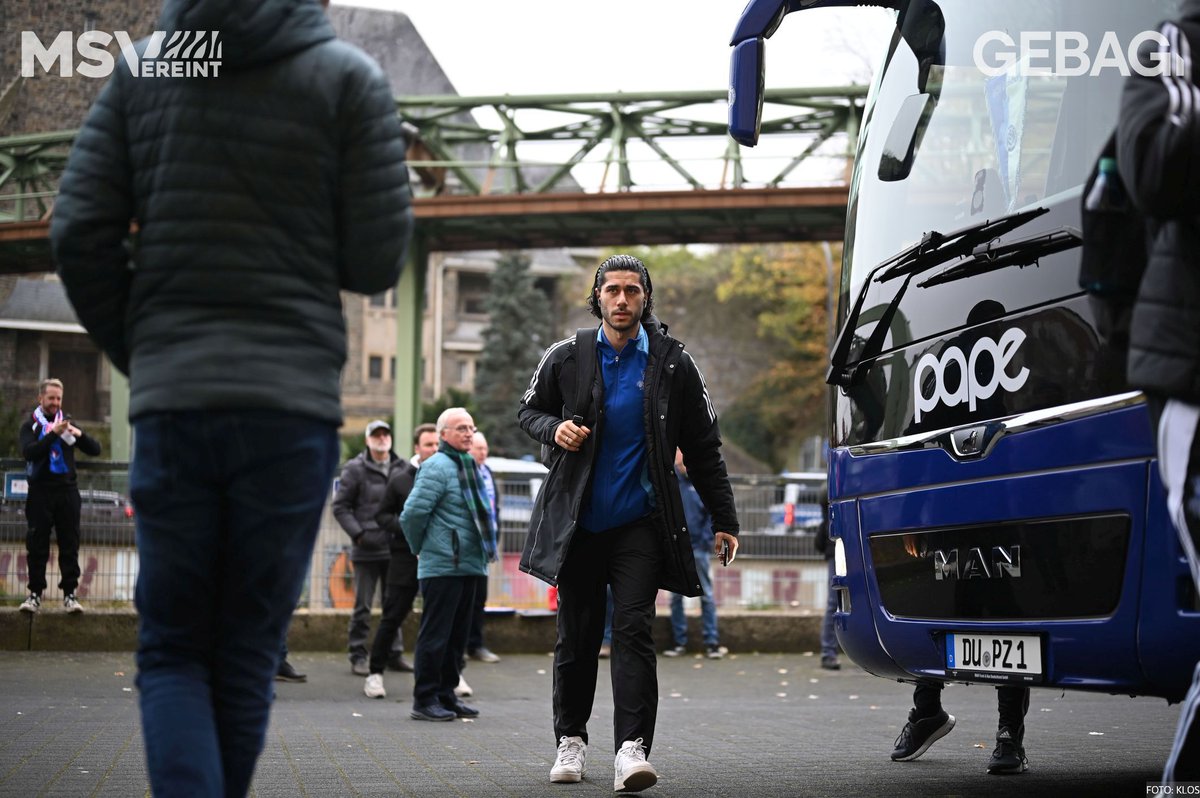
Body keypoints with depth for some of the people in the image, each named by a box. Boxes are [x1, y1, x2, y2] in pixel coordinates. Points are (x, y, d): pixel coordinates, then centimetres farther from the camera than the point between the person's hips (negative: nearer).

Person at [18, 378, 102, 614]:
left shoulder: (67, 422, 14)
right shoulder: (30, 425, 5)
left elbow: (95, 450, 10)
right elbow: (29, 452, -13)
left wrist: (80, 435, -10)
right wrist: (53, 434, -23)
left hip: (67, 490, 2)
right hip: (40, 491, -2)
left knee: (70, 545, 0)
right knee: (37, 546, -2)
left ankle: (69, 593, 3)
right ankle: (35, 593, 3)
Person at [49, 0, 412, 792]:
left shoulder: (142, 69, 8)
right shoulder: (351, 77, 0)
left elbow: (80, 235, 3)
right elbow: (377, 263, -2)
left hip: (171, 400, 2)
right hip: (294, 400, -1)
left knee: (173, 652, 7)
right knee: (247, 653, 9)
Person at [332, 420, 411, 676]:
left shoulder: (401, 469, 8)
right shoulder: (355, 469, -3)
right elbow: (340, 506, -2)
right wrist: (358, 534, -12)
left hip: (395, 549, 4)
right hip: (367, 550, -4)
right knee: (363, 606, 0)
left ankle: (395, 653, 18)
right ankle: (358, 656, 6)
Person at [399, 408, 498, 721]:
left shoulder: (466, 466, 17)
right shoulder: (438, 467, -12)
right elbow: (413, 512, -18)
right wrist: (420, 548, -5)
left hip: (467, 565, 9)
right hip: (442, 566, -9)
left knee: (457, 634, 13)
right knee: (435, 634, -5)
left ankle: (446, 694, 20)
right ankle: (424, 700, -1)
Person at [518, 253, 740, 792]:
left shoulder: (673, 365, 1)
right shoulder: (566, 358, 2)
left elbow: (703, 448, 7)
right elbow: (528, 410, 16)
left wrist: (724, 519, 5)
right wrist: (553, 429, -9)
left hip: (639, 523, -1)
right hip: (577, 522, 2)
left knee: (633, 629, -13)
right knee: (576, 635, 7)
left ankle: (631, 748, -19)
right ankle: (570, 740, 23)